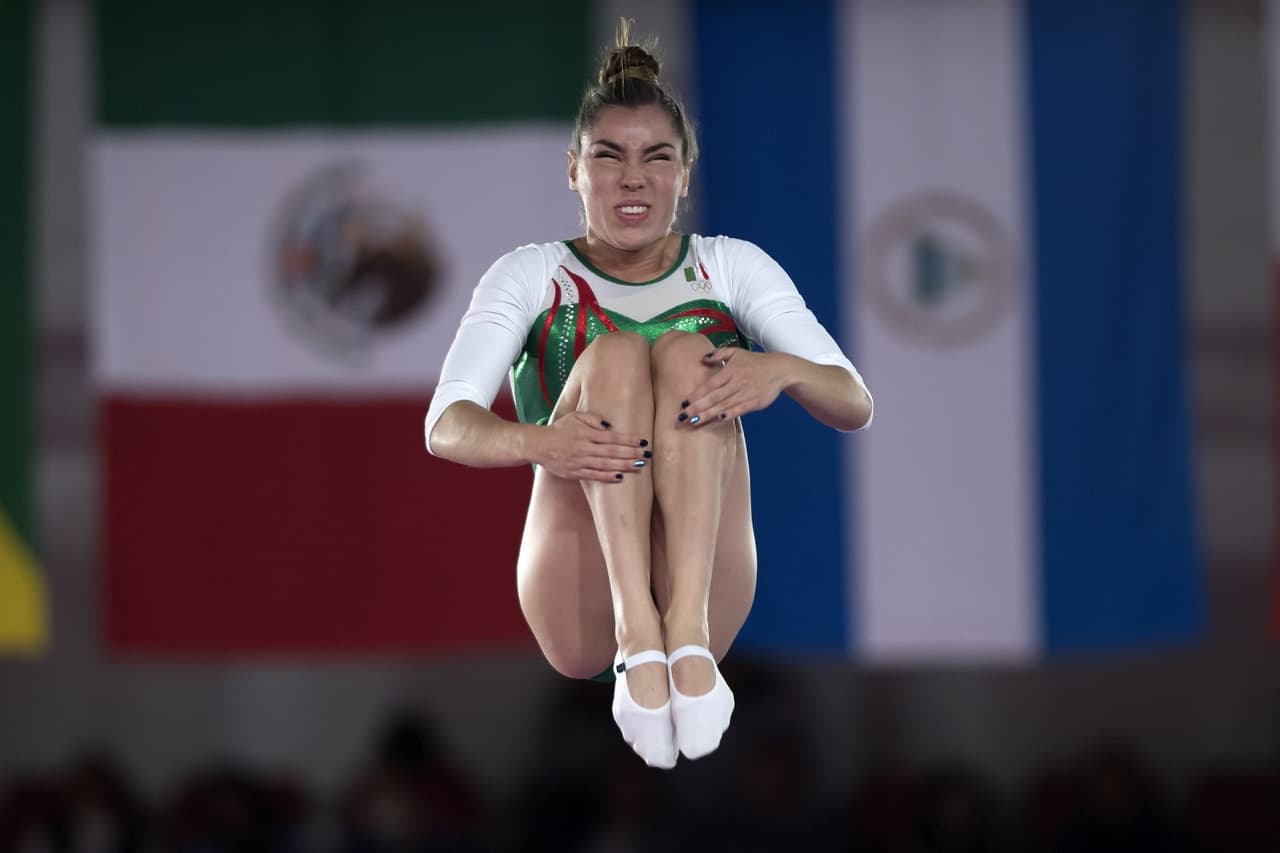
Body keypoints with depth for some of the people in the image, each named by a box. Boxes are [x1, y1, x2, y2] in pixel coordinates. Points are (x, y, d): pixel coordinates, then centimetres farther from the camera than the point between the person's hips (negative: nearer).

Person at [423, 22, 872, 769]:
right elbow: (446, 426, -6)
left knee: (687, 352, -21)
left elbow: (856, 406, 1)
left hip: (708, 586, 1)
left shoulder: (733, 267, 14)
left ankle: (687, 633, -42)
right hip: (580, 610, -1)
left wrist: (783, 370, -23)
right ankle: (637, 641, -43)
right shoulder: (532, 277, 11)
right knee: (614, 352, -22)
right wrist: (539, 442, -29)